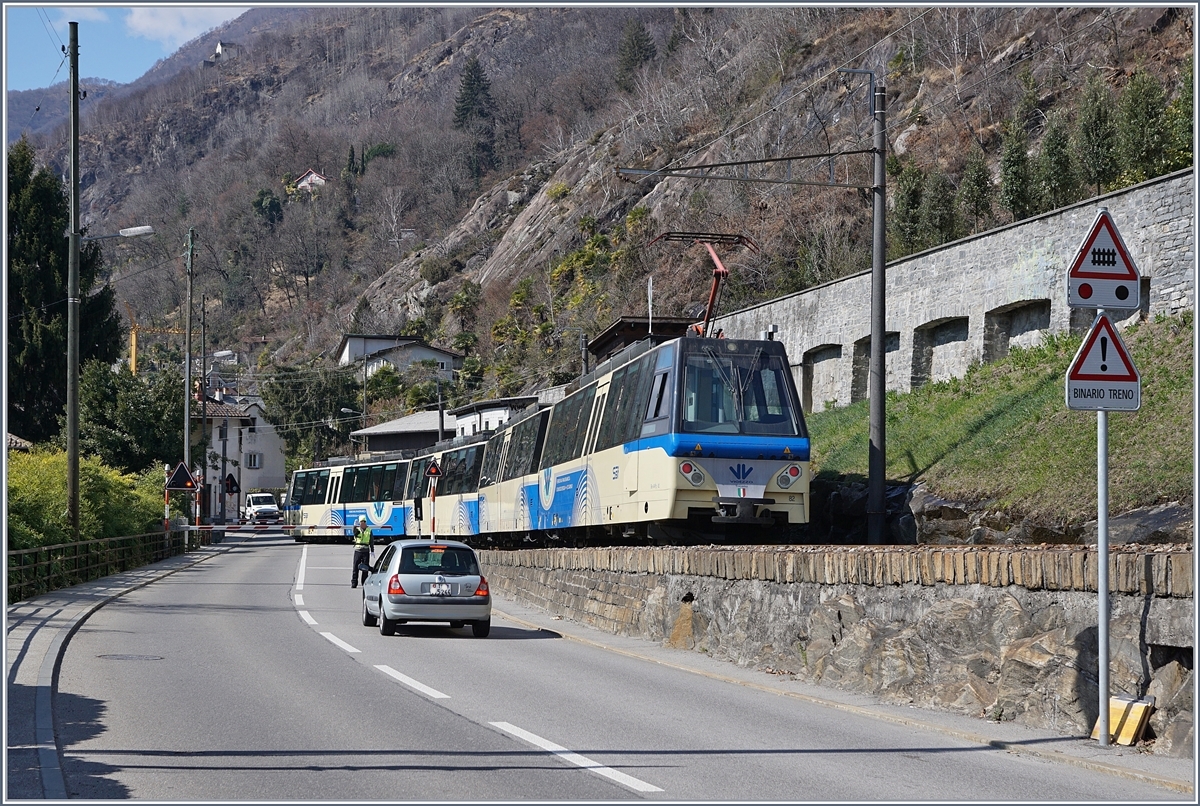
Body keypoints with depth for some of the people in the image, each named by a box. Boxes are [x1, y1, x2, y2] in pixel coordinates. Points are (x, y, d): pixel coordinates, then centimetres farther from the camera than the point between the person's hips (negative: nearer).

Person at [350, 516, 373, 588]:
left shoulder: (369, 530, 8)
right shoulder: (357, 529, 6)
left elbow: (371, 541, 10)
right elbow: (355, 534, -17)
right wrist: (355, 527, -31)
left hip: (366, 550, 1)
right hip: (357, 550, -1)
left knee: (365, 568, 3)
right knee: (355, 567, -3)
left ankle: (364, 583, 9)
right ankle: (353, 583, -1)